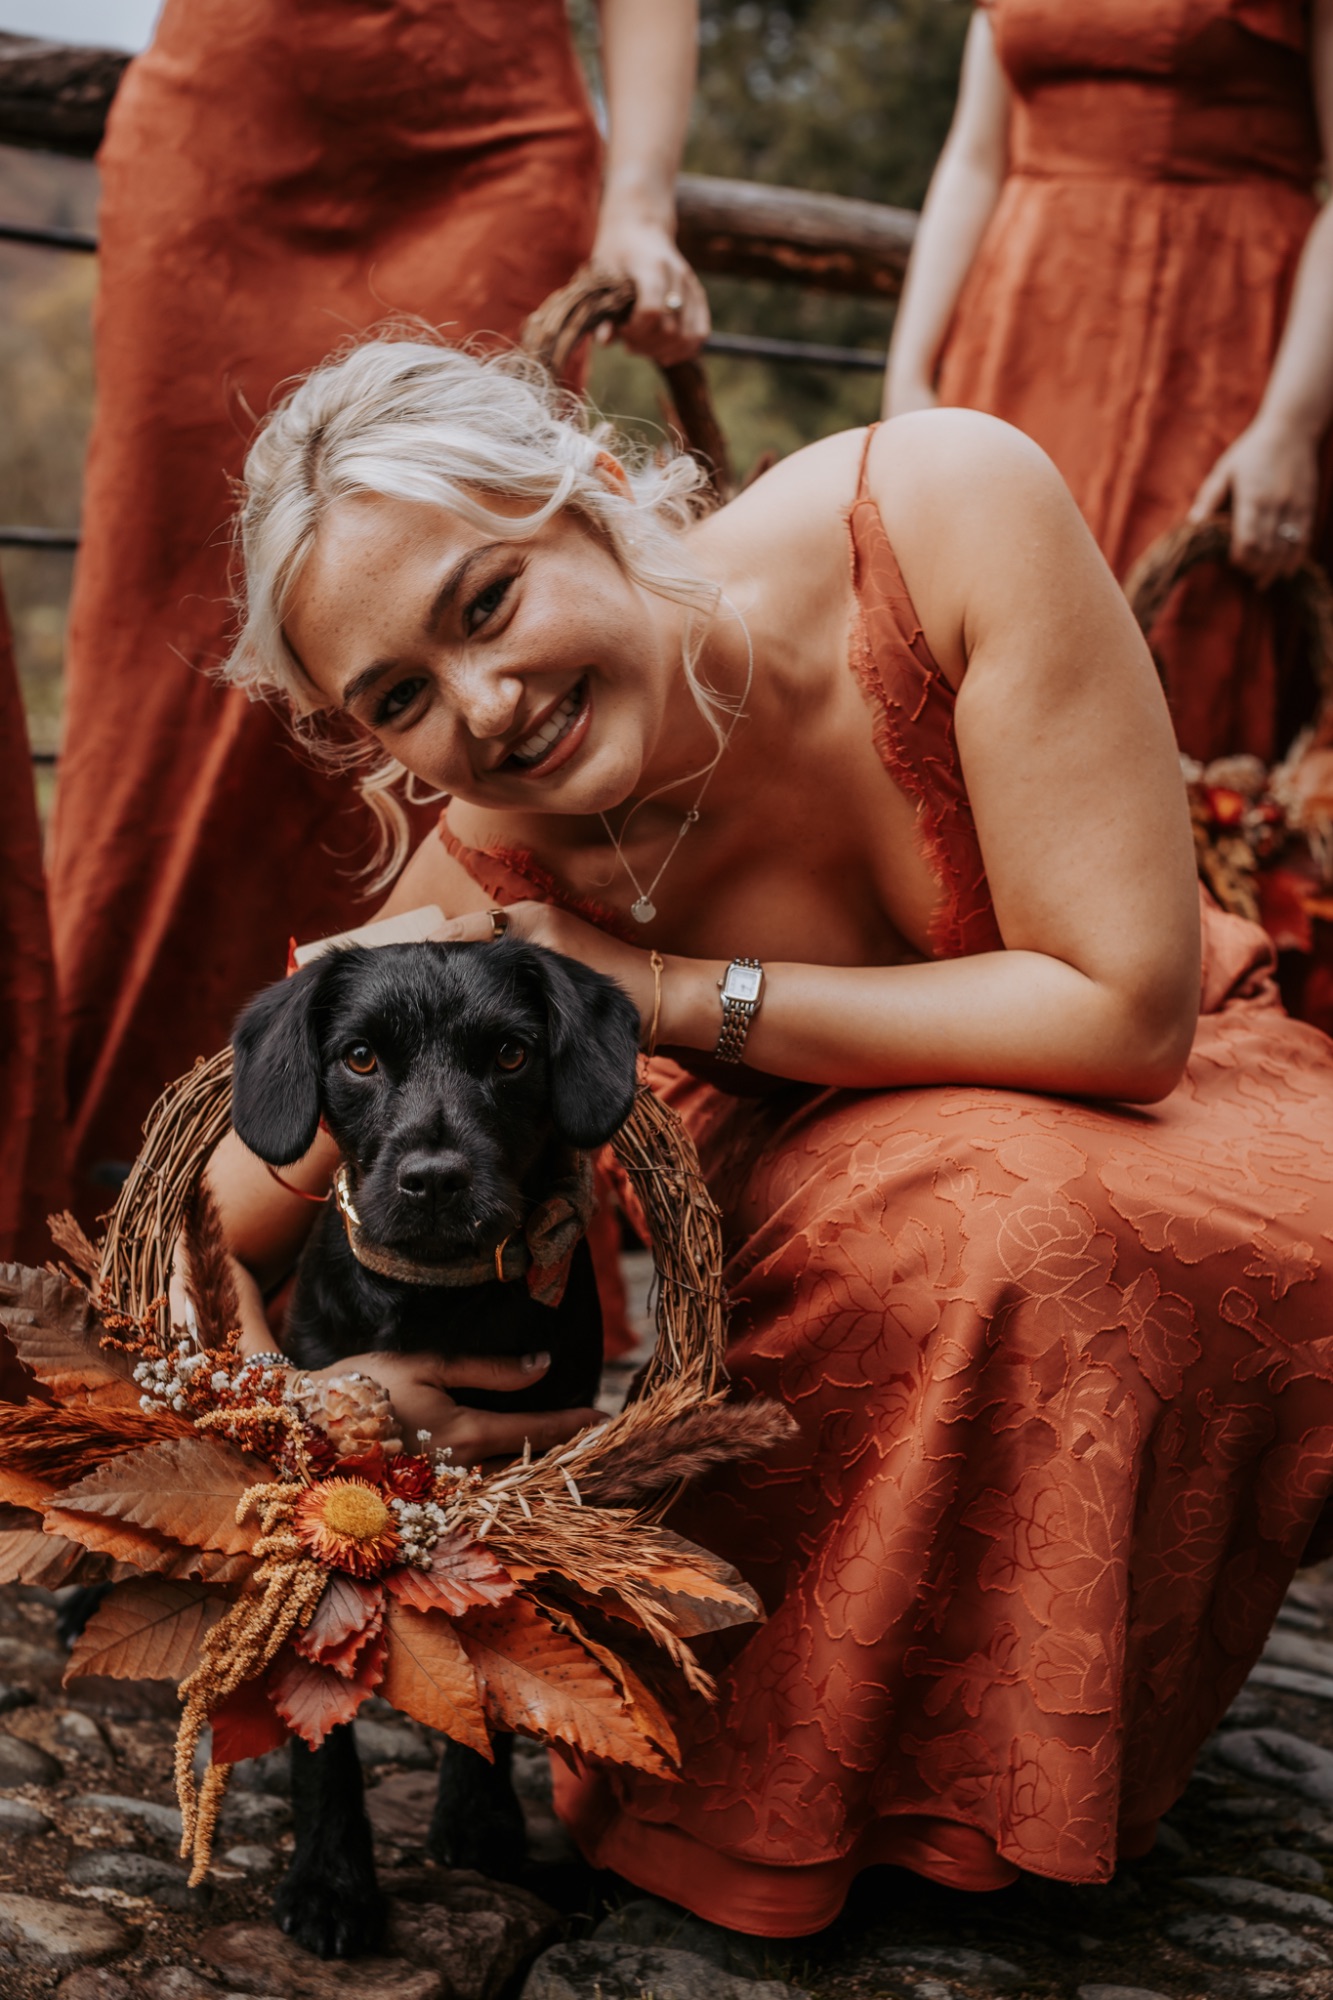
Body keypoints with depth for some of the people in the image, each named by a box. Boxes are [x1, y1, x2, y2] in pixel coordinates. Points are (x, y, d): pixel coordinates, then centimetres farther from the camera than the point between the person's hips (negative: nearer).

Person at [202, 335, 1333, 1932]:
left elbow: (1126, 1014, -30)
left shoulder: (950, 509, -31)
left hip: (1158, 1096, -1)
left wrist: (665, 993, -30)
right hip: (831, 1176, 1)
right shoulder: (491, 883, -25)